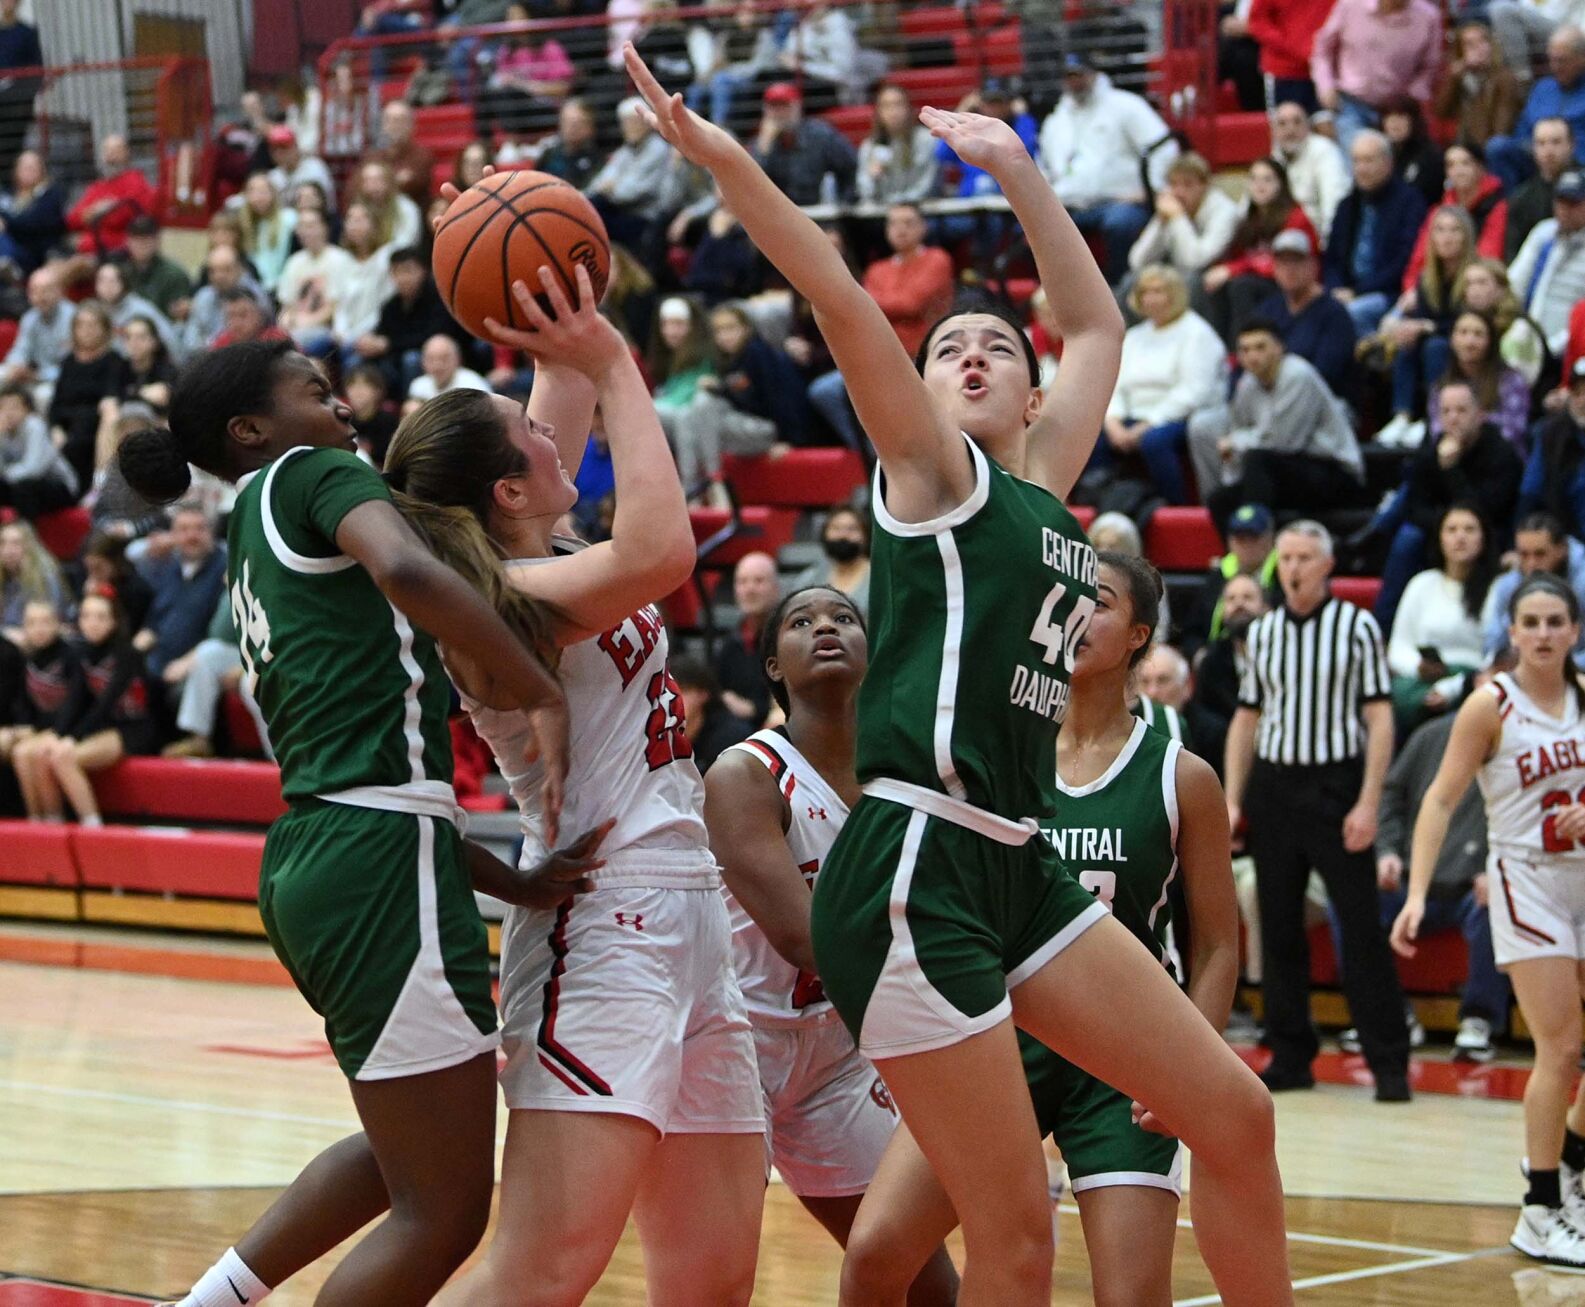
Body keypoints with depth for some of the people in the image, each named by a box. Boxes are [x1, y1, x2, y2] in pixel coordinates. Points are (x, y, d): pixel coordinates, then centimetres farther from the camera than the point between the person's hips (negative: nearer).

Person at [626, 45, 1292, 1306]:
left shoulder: (1045, 487, 19)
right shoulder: (933, 471, 3)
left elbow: (1098, 325, 32)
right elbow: (845, 305, -12)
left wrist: (1019, 172, 32)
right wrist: (730, 166, -23)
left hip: (1017, 867, 8)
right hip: (912, 875, -8)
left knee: (1233, 1116, 7)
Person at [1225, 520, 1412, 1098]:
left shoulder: (1358, 627, -2)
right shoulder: (1262, 632, 10)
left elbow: (1379, 719, -5)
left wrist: (1368, 803, -13)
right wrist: (1233, 801, 8)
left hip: (1335, 785, -4)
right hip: (1273, 786, 4)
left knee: (1361, 926, -6)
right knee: (1278, 927, 6)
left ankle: (1389, 1061, -3)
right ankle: (1290, 1056, 13)